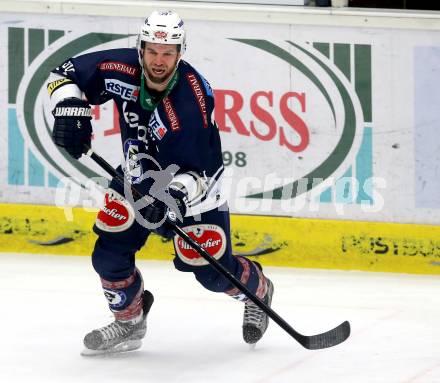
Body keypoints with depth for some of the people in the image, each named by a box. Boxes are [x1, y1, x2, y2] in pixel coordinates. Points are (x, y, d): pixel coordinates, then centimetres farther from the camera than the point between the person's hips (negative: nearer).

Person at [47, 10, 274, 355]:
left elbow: (196, 171, -33)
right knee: (110, 252, -6)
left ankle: (257, 289, 33)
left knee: (212, 271, -1)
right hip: (141, 169, 4)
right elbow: (65, 75, -9)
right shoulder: (121, 69, -23)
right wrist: (70, 108, -28)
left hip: (194, 176, -4)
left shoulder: (193, 97, -35)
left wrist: (173, 195, -52)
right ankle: (130, 321, 19)